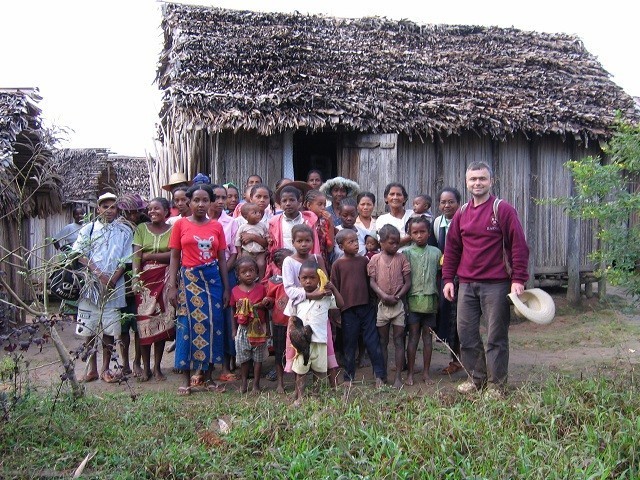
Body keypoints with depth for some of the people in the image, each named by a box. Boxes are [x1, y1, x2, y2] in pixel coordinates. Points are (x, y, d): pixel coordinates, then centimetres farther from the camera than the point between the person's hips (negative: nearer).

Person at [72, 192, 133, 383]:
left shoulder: (125, 232, 8)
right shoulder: (88, 229, 8)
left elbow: (125, 260, 3)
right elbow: (80, 255, 0)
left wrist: (112, 279, -10)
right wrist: (99, 274, -11)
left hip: (114, 287, 0)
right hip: (90, 285, 1)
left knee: (110, 330, 1)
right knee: (89, 329, 4)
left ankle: (105, 369, 12)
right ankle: (92, 368, 14)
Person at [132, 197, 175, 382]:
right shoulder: (141, 229, 8)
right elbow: (136, 255, -1)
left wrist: (149, 256, -7)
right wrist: (135, 278, -14)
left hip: (165, 279, -1)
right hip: (145, 278, 1)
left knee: (162, 321, 1)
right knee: (144, 321, 0)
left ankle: (157, 367, 12)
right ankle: (146, 367, 11)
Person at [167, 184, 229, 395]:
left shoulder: (216, 226, 8)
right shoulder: (180, 225, 3)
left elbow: (222, 259, 9)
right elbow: (175, 257, 3)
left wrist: (226, 288, 6)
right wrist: (172, 286, -4)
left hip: (212, 279, 2)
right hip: (189, 279, -2)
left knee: (213, 324, 3)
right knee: (188, 325, 0)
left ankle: (209, 376, 14)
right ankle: (186, 378, 9)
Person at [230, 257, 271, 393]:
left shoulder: (261, 288, -4)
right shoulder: (235, 291, -2)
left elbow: (267, 308, 8)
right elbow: (233, 311, 6)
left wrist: (267, 303, -12)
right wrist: (234, 329, 6)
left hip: (259, 328, -1)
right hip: (243, 329, 1)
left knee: (258, 358, 6)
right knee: (243, 358, 10)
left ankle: (256, 384, 17)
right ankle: (244, 383, 25)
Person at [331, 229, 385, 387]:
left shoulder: (364, 260, 5)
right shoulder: (338, 264, -2)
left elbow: (370, 281, 12)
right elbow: (334, 288, 0)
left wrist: (373, 302, 11)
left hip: (367, 307, 2)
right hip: (348, 309, -2)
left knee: (373, 341, 2)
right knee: (349, 344, 8)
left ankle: (379, 375, 10)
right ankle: (348, 378, 19)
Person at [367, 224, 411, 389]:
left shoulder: (401, 258, 0)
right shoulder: (375, 259, 1)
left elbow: (408, 282, -2)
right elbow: (372, 282, -3)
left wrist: (397, 297, -14)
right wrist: (384, 296, -17)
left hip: (398, 304, -1)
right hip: (382, 304, 1)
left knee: (399, 341, 2)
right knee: (383, 341, 9)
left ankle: (398, 377, 7)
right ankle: (382, 376, 17)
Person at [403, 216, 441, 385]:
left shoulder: (435, 252, 7)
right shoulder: (406, 253, -1)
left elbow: (439, 275, 13)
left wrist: (437, 298, 10)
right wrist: (403, 299, -7)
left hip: (430, 300, 3)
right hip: (413, 300, -3)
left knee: (428, 334, 8)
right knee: (413, 335, 0)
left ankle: (426, 372, 16)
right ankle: (410, 373, 7)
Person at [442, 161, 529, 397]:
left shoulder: (503, 209, -4)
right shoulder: (461, 213, 10)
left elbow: (519, 246, -7)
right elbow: (452, 249, 14)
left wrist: (518, 280, -14)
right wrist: (448, 279, 8)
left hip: (496, 285, -5)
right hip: (466, 286, 5)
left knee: (496, 337, 2)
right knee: (466, 334, 9)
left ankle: (496, 384, 15)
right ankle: (477, 378, 25)